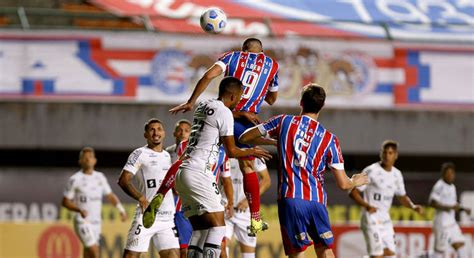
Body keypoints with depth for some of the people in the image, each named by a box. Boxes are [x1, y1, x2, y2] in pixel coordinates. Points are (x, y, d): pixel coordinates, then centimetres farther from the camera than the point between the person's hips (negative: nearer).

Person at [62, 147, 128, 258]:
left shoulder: (100, 177, 9)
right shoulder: (75, 179, -7)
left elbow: (110, 195, 16)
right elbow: (65, 202, -5)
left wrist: (121, 209, 0)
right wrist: (80, 210, -22)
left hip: (96, 223, 6)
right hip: (82, 222, -6)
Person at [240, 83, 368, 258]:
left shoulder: (284, 122, 5)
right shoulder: (329, 139, 5)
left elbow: (244, 138, 11)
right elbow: (343, 184, 5)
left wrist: (272, 141, 28)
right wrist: (355, 182, 28)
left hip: (290, 199, -1)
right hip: (316, 201, 1)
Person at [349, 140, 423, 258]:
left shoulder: (397, 174, 9)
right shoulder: (371, 171, -12)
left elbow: (402, 197, 22)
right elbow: (353, 192, -12)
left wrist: (413, 206, 1)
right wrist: (367, 205, -27)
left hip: (385, 220, 7)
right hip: (371, 219, -7)